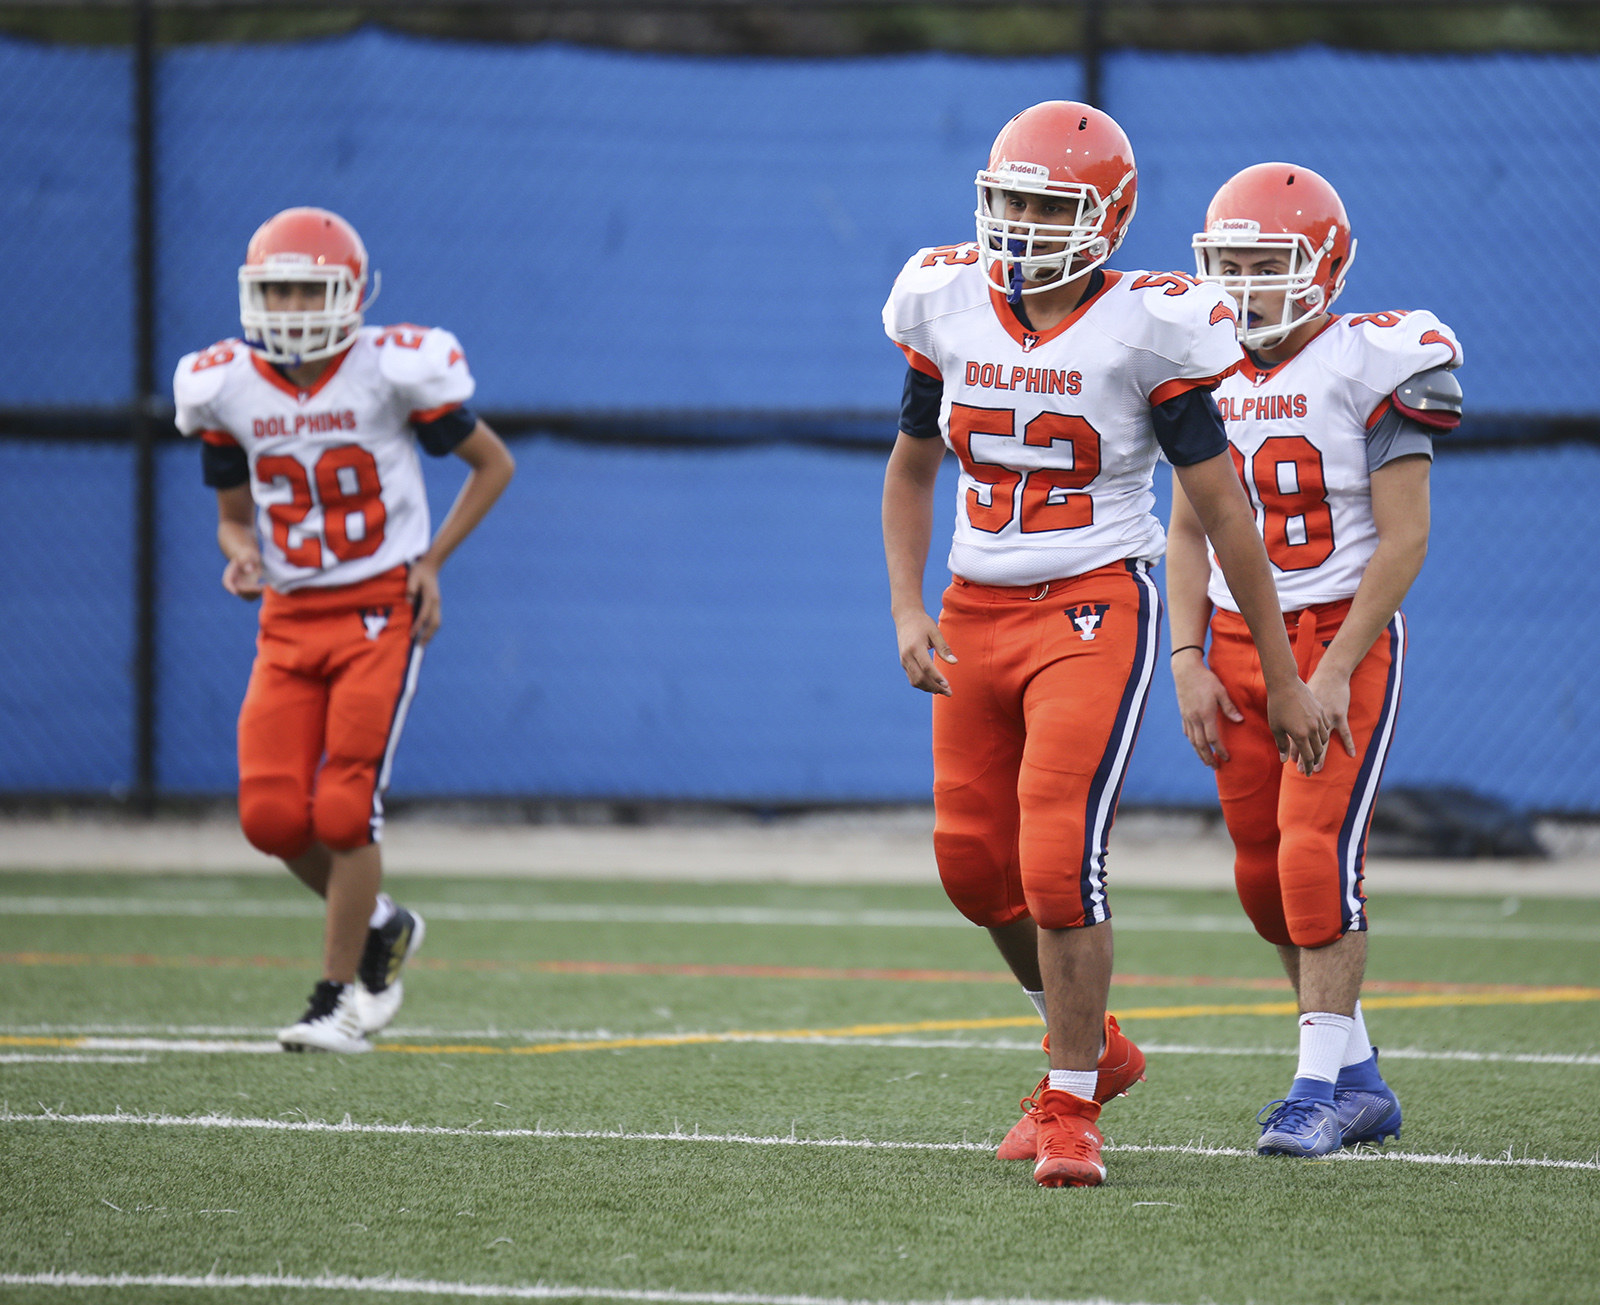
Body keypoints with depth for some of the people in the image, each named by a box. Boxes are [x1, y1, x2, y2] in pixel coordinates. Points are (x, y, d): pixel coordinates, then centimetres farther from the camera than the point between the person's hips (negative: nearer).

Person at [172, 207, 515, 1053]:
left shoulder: (392, 372, -11)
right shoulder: (227, 388, 1)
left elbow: (492, 465, 3)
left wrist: (431, 561, -5)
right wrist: (241, 557, -8)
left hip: (379, 611, -4)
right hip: (289, 619, 4)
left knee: (344, 809, -12)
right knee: (272, 816, -6)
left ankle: (340, 999, 1)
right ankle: (381, 926, 22)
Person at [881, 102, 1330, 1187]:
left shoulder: (1146, 328, -10)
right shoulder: (950, 311, 2)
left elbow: (1224, 509, -5)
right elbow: (911, 470, 18)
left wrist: (1285, 680, -3)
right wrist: (907, 612, 4)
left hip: (1094, 611, -5)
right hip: (978, 610, 6)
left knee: (1059, 862, -16)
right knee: (973, 863, 9)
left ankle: (1071, 1107, -1)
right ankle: (1094, 1046, 33)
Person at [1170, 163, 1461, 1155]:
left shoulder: (1371, 367, -12)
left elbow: (1404, 535, -14)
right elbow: (1188, 531, 12)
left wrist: (1334, 673, -19)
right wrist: (1190, 662, 0)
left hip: (1346, 636, -6)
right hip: (1238, 640, 6)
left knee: (1318, 853, -16)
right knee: (1265, 876, 7)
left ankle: (1321, 1088, -10)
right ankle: (1359, 1079, 19)